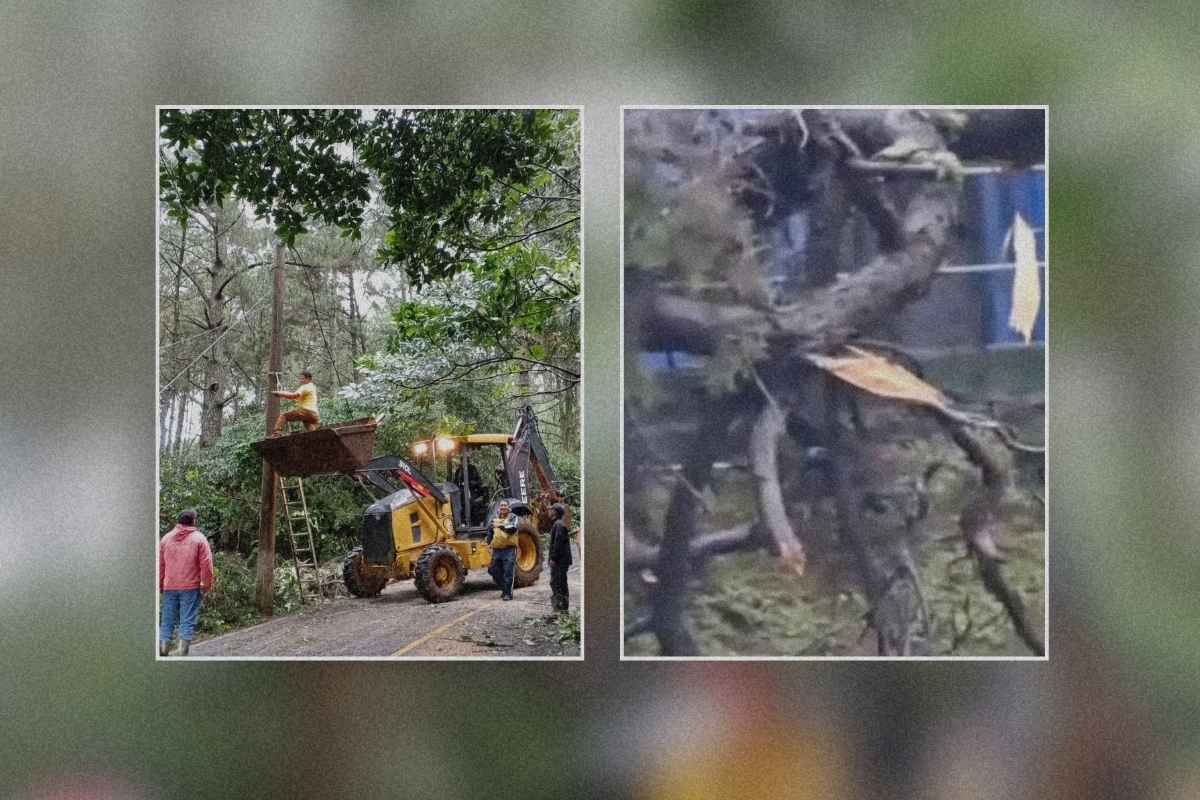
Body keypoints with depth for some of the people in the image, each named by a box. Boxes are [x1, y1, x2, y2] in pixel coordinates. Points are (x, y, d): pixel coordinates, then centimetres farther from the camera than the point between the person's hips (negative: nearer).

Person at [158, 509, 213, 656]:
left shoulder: (166, 538, 9)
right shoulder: (199, 538, -3)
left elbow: (159, 565, 10)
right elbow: (206, 565, -8)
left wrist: (160, 585, 16)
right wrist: (206, 586, -1)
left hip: (170, 587, 4)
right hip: (191, 587, -3)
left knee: (168, 619, 10)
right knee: (188, 620, 0)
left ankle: (162, 648, 6)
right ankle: (182, 650, -4)